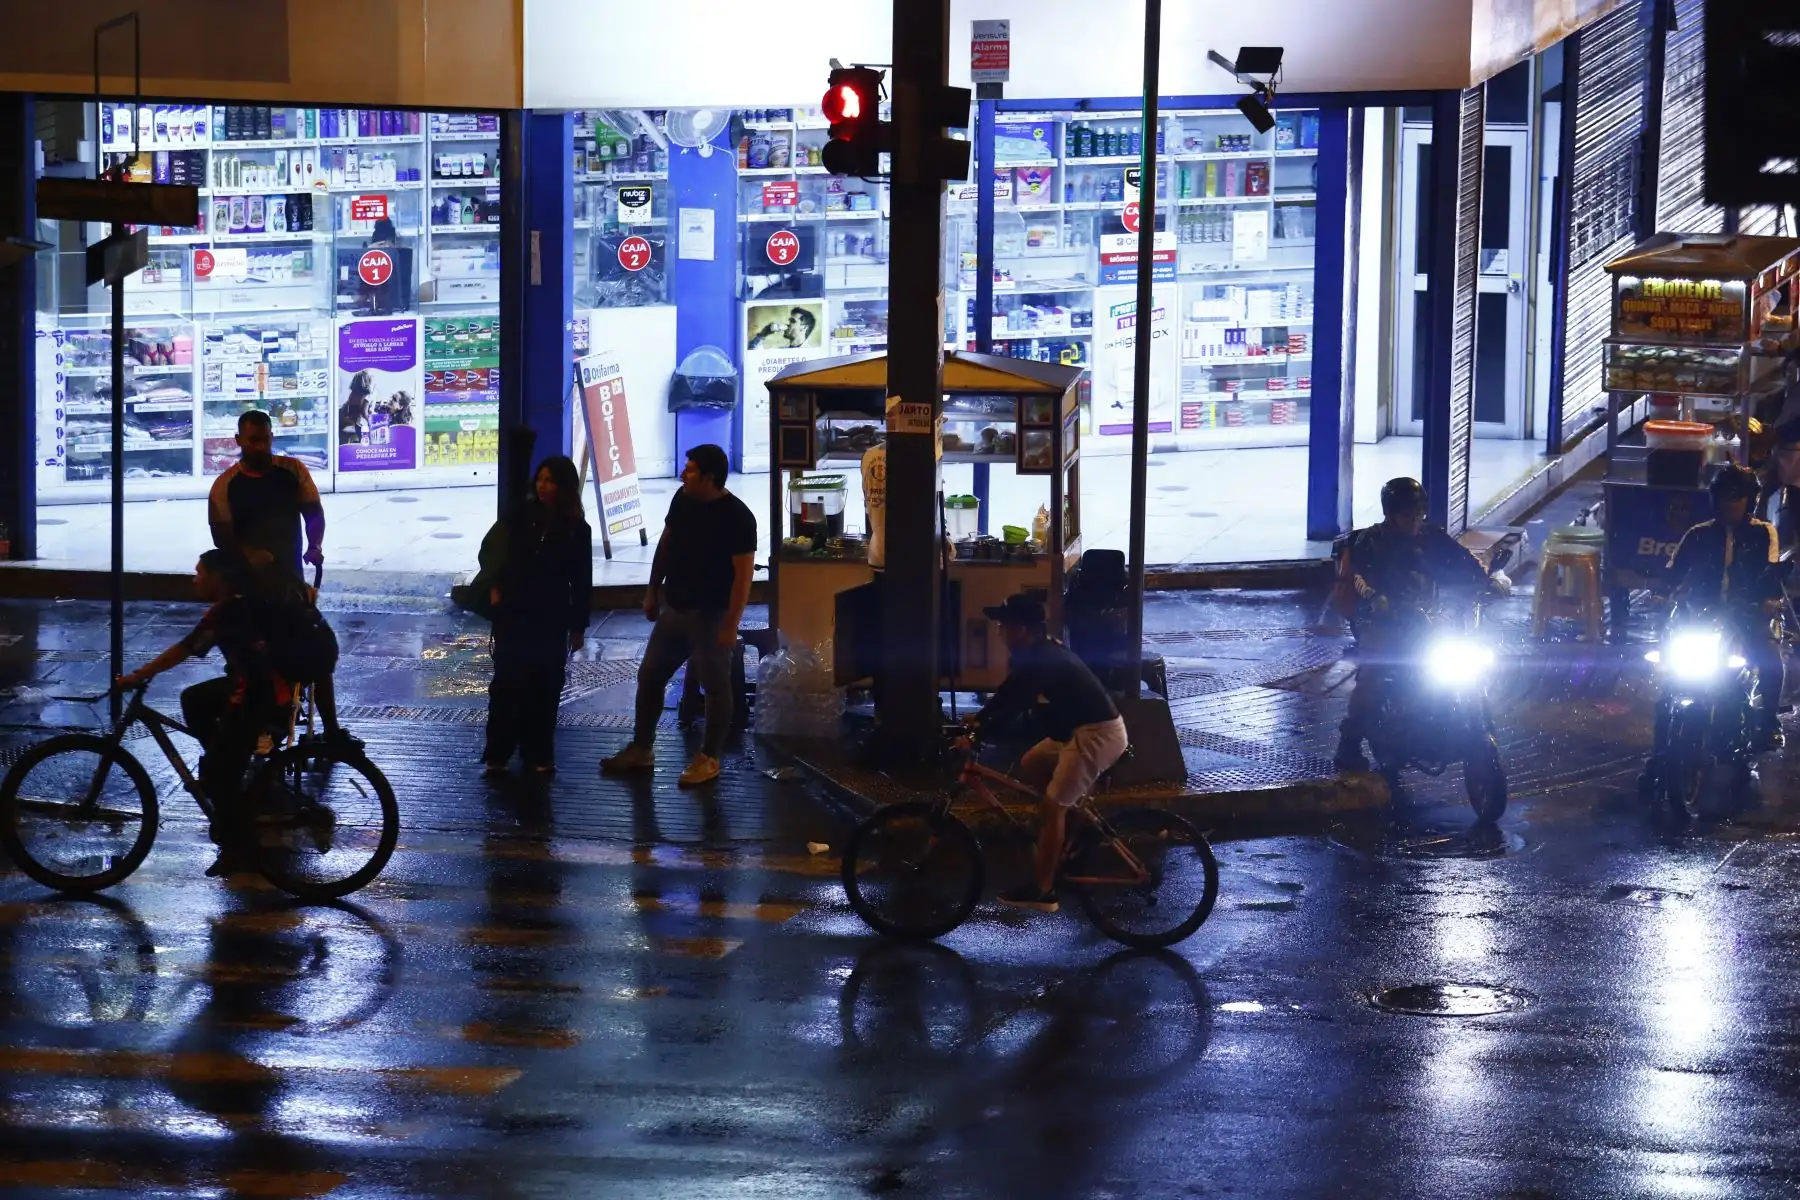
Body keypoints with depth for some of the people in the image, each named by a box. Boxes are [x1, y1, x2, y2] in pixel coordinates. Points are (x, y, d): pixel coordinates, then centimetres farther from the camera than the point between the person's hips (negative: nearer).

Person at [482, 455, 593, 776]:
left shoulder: (576, 530, -3)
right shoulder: (522, 515, -3)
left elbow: (582, 581, 1)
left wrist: (578, 626, 1)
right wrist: (495, 588, -8)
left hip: (552, 620, 0)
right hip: (514, 614, 0)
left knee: (543, 688, 6)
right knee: (506, 684, -1)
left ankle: (539, 755, 17)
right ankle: (497, 753, 5)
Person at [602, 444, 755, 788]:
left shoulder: (737, 517, -18)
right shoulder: (682, 500, 2)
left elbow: (743, 574, -18)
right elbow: (665, 544, 15)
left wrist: (730, 625, -21)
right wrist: (653, 592, 15)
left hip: (710, 616, -7)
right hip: (674, 609, 7)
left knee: (715, 686, 2)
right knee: (649, 677, 12)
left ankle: (709, 759, 12)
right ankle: (641, 749, 24)